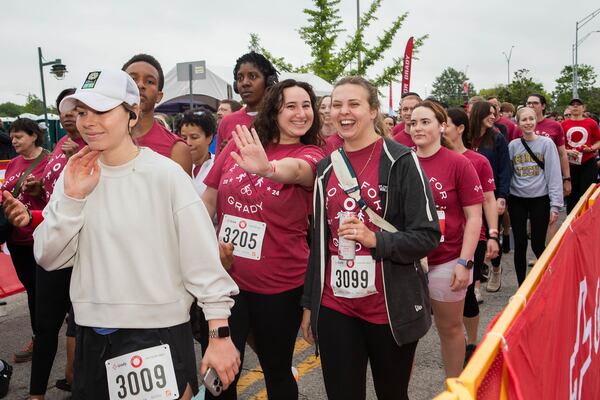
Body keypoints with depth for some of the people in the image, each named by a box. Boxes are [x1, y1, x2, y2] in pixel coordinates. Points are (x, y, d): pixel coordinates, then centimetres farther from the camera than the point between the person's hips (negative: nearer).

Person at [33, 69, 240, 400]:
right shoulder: (74, 175, 3)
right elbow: (48, 258, 1)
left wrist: (220, 334, -12)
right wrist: (72, 197, -12)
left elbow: (203, 260, -11)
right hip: (91, 335, 5)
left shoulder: (165, 174, -12)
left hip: (159, 333, -4)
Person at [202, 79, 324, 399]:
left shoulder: (311, 155, -7)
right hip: (226, 277, 2)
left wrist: (268, 169, -53)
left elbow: (294, 169, -32)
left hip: (280, 285, -1)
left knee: (277, 370, 15)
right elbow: (208, 198, 9)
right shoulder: (237, 144, 0)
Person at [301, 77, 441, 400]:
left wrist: (375, 239, -25)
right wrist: (309, 303, 12)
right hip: (334, 307, 4)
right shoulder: (326, 168, 7)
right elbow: (318, 241, 12)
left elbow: (428, 235, -10)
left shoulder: (400, 161, -8)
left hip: (390, 308, -3)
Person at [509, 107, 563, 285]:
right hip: (517, 200, 2)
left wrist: (555, 204, -10)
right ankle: (522, 287, 19)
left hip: (540, 199, -2)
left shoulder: (546, 143, -3)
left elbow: (554, 175, -5)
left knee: (538, 245, 1)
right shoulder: (513, 145, 4)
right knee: (520, 245, 5)